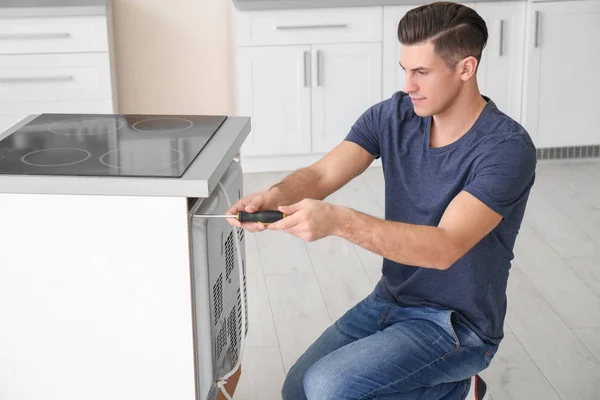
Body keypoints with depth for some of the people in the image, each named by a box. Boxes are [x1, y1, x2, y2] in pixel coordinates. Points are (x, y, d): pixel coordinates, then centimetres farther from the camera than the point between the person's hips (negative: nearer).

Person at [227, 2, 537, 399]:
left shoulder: (507, 147, -25)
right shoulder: (394, 115, -5)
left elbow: (446, 247, -35)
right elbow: (322, 174, -13)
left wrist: (339, 221, -46)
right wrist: (275, 196, -37)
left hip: (458, 325, -7)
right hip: (389, 302, 7)